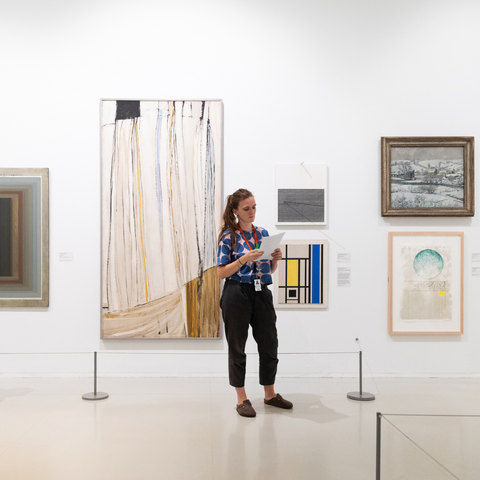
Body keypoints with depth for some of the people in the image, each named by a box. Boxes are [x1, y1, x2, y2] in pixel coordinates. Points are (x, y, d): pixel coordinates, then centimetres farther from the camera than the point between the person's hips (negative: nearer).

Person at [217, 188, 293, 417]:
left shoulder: (263, 233, 10)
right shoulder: (229, 236, -5)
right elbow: (221, 272, -10)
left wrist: (275, 259, -4)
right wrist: (244, 259, -20)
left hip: (261, 293, 5)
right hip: (237, 294, -5)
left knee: (269, 343, 10)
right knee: (237, 347, 5)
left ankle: (270, 394, 28)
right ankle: (241, 399, 18)